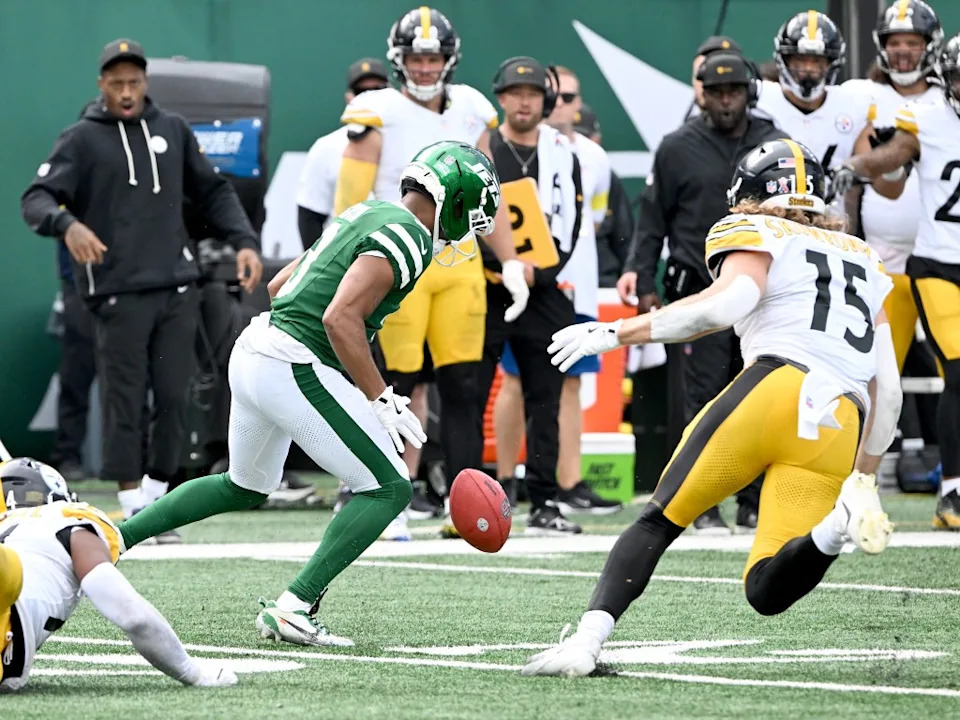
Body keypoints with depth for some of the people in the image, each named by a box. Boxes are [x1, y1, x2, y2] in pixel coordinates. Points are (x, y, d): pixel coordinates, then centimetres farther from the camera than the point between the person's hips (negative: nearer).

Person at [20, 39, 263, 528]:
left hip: (177, 287, 4)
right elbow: (36, 200, -7)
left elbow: (212, 191, 22)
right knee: (125, 400, -5)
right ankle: (132, 506, 1)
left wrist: (244, 241, 7)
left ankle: (155, 496, 14)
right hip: (118, 292, -4)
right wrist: (67, 225, -29)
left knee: (174, 396, 2)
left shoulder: (172, 130, 15)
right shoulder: (81, 139, 2)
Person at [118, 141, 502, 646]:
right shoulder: (407, 238, -12)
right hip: (294, 371, -10)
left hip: (251, 353, 10)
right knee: (388, 489, -3)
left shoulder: (366, 214, 17)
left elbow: (279, 286, 23)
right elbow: (341, 319, -23)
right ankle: (294, 608, -9)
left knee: (244, 488, 30)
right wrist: (381, 399, -17)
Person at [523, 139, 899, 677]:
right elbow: (889, 387, 24)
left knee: (659, 521, 10)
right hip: (841, 432, 4)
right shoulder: (867, 262, 32)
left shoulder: (755, 234, 14)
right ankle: (842, 521, -25)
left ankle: (588, 640, -8)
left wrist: (615, 333, -3)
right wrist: (865, 481, 30)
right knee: (768, 593, 3)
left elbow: (728, 303, -9)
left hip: (779, 387, -4)